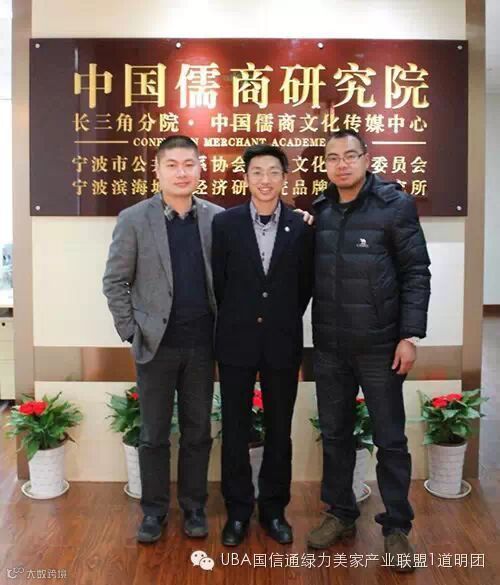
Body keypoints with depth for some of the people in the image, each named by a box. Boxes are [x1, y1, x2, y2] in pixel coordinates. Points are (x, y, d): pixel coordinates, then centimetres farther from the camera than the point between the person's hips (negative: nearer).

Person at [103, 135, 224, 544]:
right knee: (154, 435, 10)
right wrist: (131, 331, -5)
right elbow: (115, 281, -1)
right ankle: (154, 509, 27)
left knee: (198, 432, 12)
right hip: (156, 344, -1)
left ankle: (194, 507, 28)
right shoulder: (134, 219, -3)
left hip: (201, 344, 1)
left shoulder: (218, 218, 1)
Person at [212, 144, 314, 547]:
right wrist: (236, 321, 7)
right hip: (237, 342, 0)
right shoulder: (225, 222, -2)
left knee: (279, 431, 11)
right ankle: (238, 511, 26)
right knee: (235, 431, 9)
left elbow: (306, 284, 7)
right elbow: (218, 281, 3)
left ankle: (274, 508, 29)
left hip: (283, 343, 1)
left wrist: (283, 320, 9)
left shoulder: (302, 226, -1)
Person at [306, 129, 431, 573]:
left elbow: (416, 273, -7)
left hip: (379, 345, -4)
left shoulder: (396, 205, -6)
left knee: (390, 439, 7)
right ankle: (341, 514, 32)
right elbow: (311, 274, 9)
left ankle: (396, 527, 23)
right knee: (335, 434, 14)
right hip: (329, 346, 4)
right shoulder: (319, 210, 6)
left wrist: (410, 335, -12)